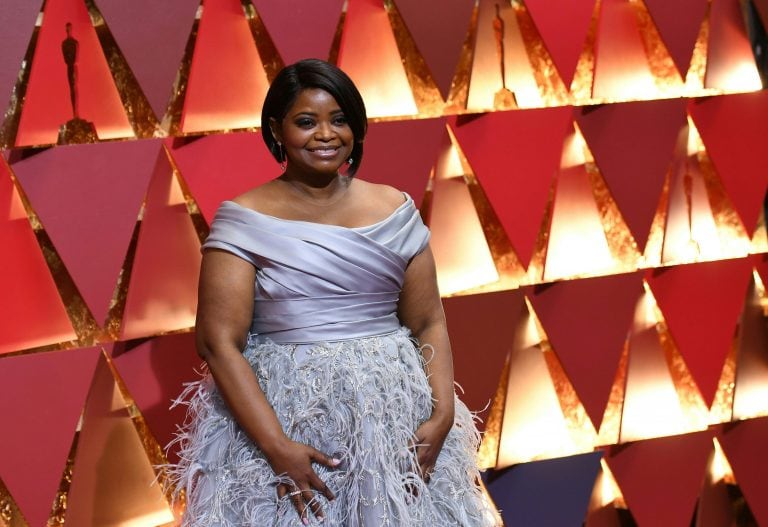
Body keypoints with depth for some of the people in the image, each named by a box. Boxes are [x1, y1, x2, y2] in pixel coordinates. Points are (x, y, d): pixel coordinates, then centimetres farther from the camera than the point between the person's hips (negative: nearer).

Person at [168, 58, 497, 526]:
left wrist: (443, 414, -9)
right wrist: (277, 446, -19)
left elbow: (429, 324, 6)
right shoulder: (244, 220, -6)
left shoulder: (396, 210, 4)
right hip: (285, 415, -3)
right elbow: (219, 341, -11)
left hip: (396, 414, 3)